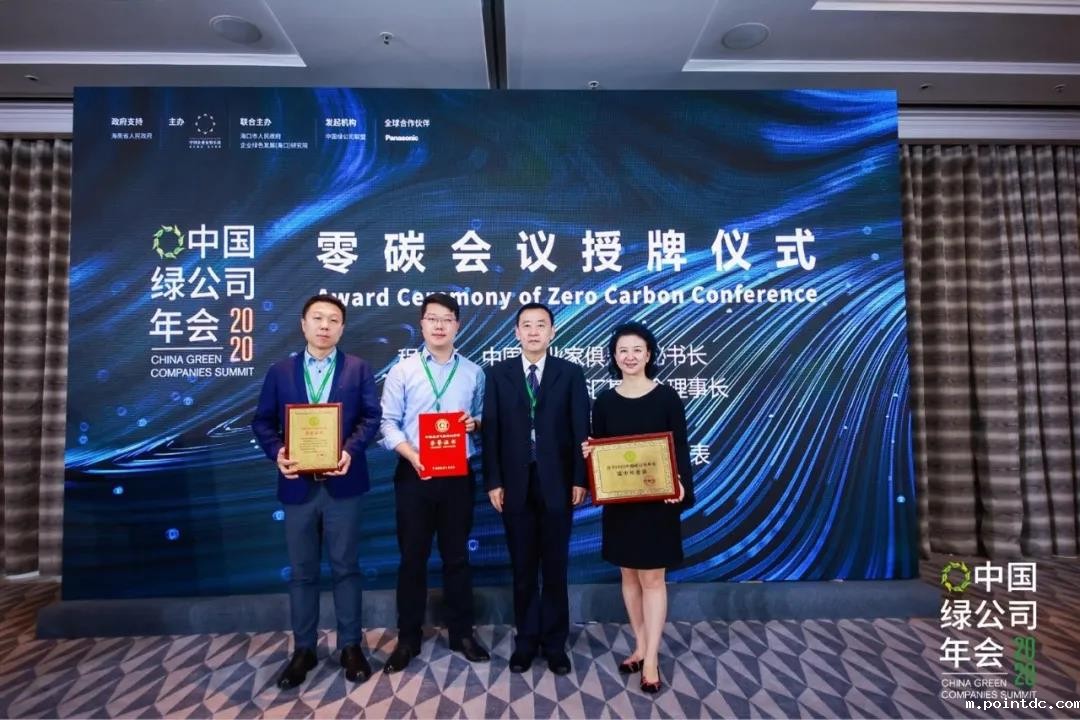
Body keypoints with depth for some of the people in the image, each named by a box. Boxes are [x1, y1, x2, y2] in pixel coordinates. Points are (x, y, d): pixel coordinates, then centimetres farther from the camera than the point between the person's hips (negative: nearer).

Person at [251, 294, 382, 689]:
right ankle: (303, 650, 27)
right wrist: (277, 452, -13)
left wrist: (350, 451, -20)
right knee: (301, 571, 12)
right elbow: (262, 421, 6)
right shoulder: (281, 371, 8)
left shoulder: (358, 369, 4)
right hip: (298, 484, 2)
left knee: (346, 567, 8)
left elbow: (371, 417, -4)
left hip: (342, 483, -1)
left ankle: (350, 646, 23)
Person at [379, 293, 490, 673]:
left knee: (457, 556, 11)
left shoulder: (473, 373, 6)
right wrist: (412, 455, -19)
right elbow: (389, 424, -4)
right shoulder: (402, 371, 0)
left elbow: (483, 420, 11)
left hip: (458, 476, 1)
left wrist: (475, 423, -12)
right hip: (413, 475, -1)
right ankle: (408, 638, 23)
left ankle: (462, 633, 26)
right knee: (412, 557, 8)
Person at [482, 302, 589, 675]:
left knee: (555, 567, 10)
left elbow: (580, 430, -1)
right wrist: (493, 481, -5)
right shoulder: (499, 373, 3)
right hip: (515, 484, 1)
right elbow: (491, 430, 0)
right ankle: (526, 640, 27)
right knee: (523, 568, 12)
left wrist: (580, 479, -6)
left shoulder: (570, 373, 2)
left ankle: (554, 642, 25)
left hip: (557, 483, 0)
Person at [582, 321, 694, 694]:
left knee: (652, 578, 4)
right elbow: (597, 447, 8)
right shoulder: (605, 400, 2)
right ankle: (640, 646, 30)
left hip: (657, 499, -3)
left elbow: (681, 447, -6)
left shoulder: (666, 397, -6)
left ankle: (652, 658, 16)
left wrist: (681, 485, -21)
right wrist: (588, 452, -14)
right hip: (618, 500, 3)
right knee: (629, 575, 14)